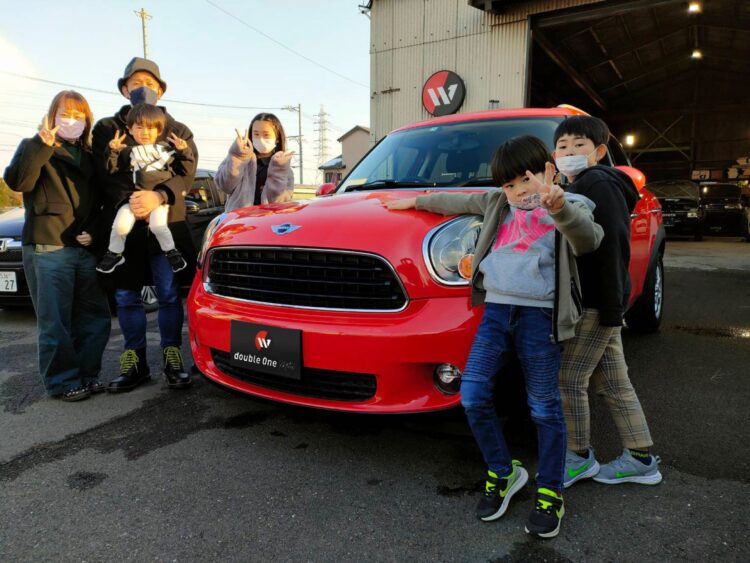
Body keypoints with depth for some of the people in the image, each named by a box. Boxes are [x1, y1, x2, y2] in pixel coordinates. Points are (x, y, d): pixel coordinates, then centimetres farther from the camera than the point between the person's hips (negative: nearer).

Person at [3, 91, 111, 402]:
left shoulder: (90, 156, 18)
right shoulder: (34, 148, 6)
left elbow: (100, 201, 20)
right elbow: (17, 181, -13)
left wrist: (94, 232, 5)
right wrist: (42, 146, -22)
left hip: (87, 249, 5)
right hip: (47, 248, -4)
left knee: (94, 318, 7)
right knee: (55, 321, -2)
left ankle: (87, 374, 19)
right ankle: (63, 382, 8)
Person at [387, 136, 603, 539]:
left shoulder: (569, 207, 1)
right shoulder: (497, 203, 16)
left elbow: (587, 240, -22)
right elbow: (458, 202, 33)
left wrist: (558, 206, -40)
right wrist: (417, 202, 39)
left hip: (539, 314, -4)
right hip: (496, 309, 5)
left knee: (544, 407, 3)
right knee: (472, 396, 0)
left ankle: (550, 493, 21)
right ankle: (503, 473, 21)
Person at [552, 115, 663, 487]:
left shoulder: (600, 184, -10)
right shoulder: (576, 189, 19)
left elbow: (612, 247, -19)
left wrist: (612, 306, -23)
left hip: (596, 304, -10)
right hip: (588, 303, 10)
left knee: (569, 379, -3)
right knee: (613, 383, 13)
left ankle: (578, 458, 13)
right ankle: (640, 459, 23)